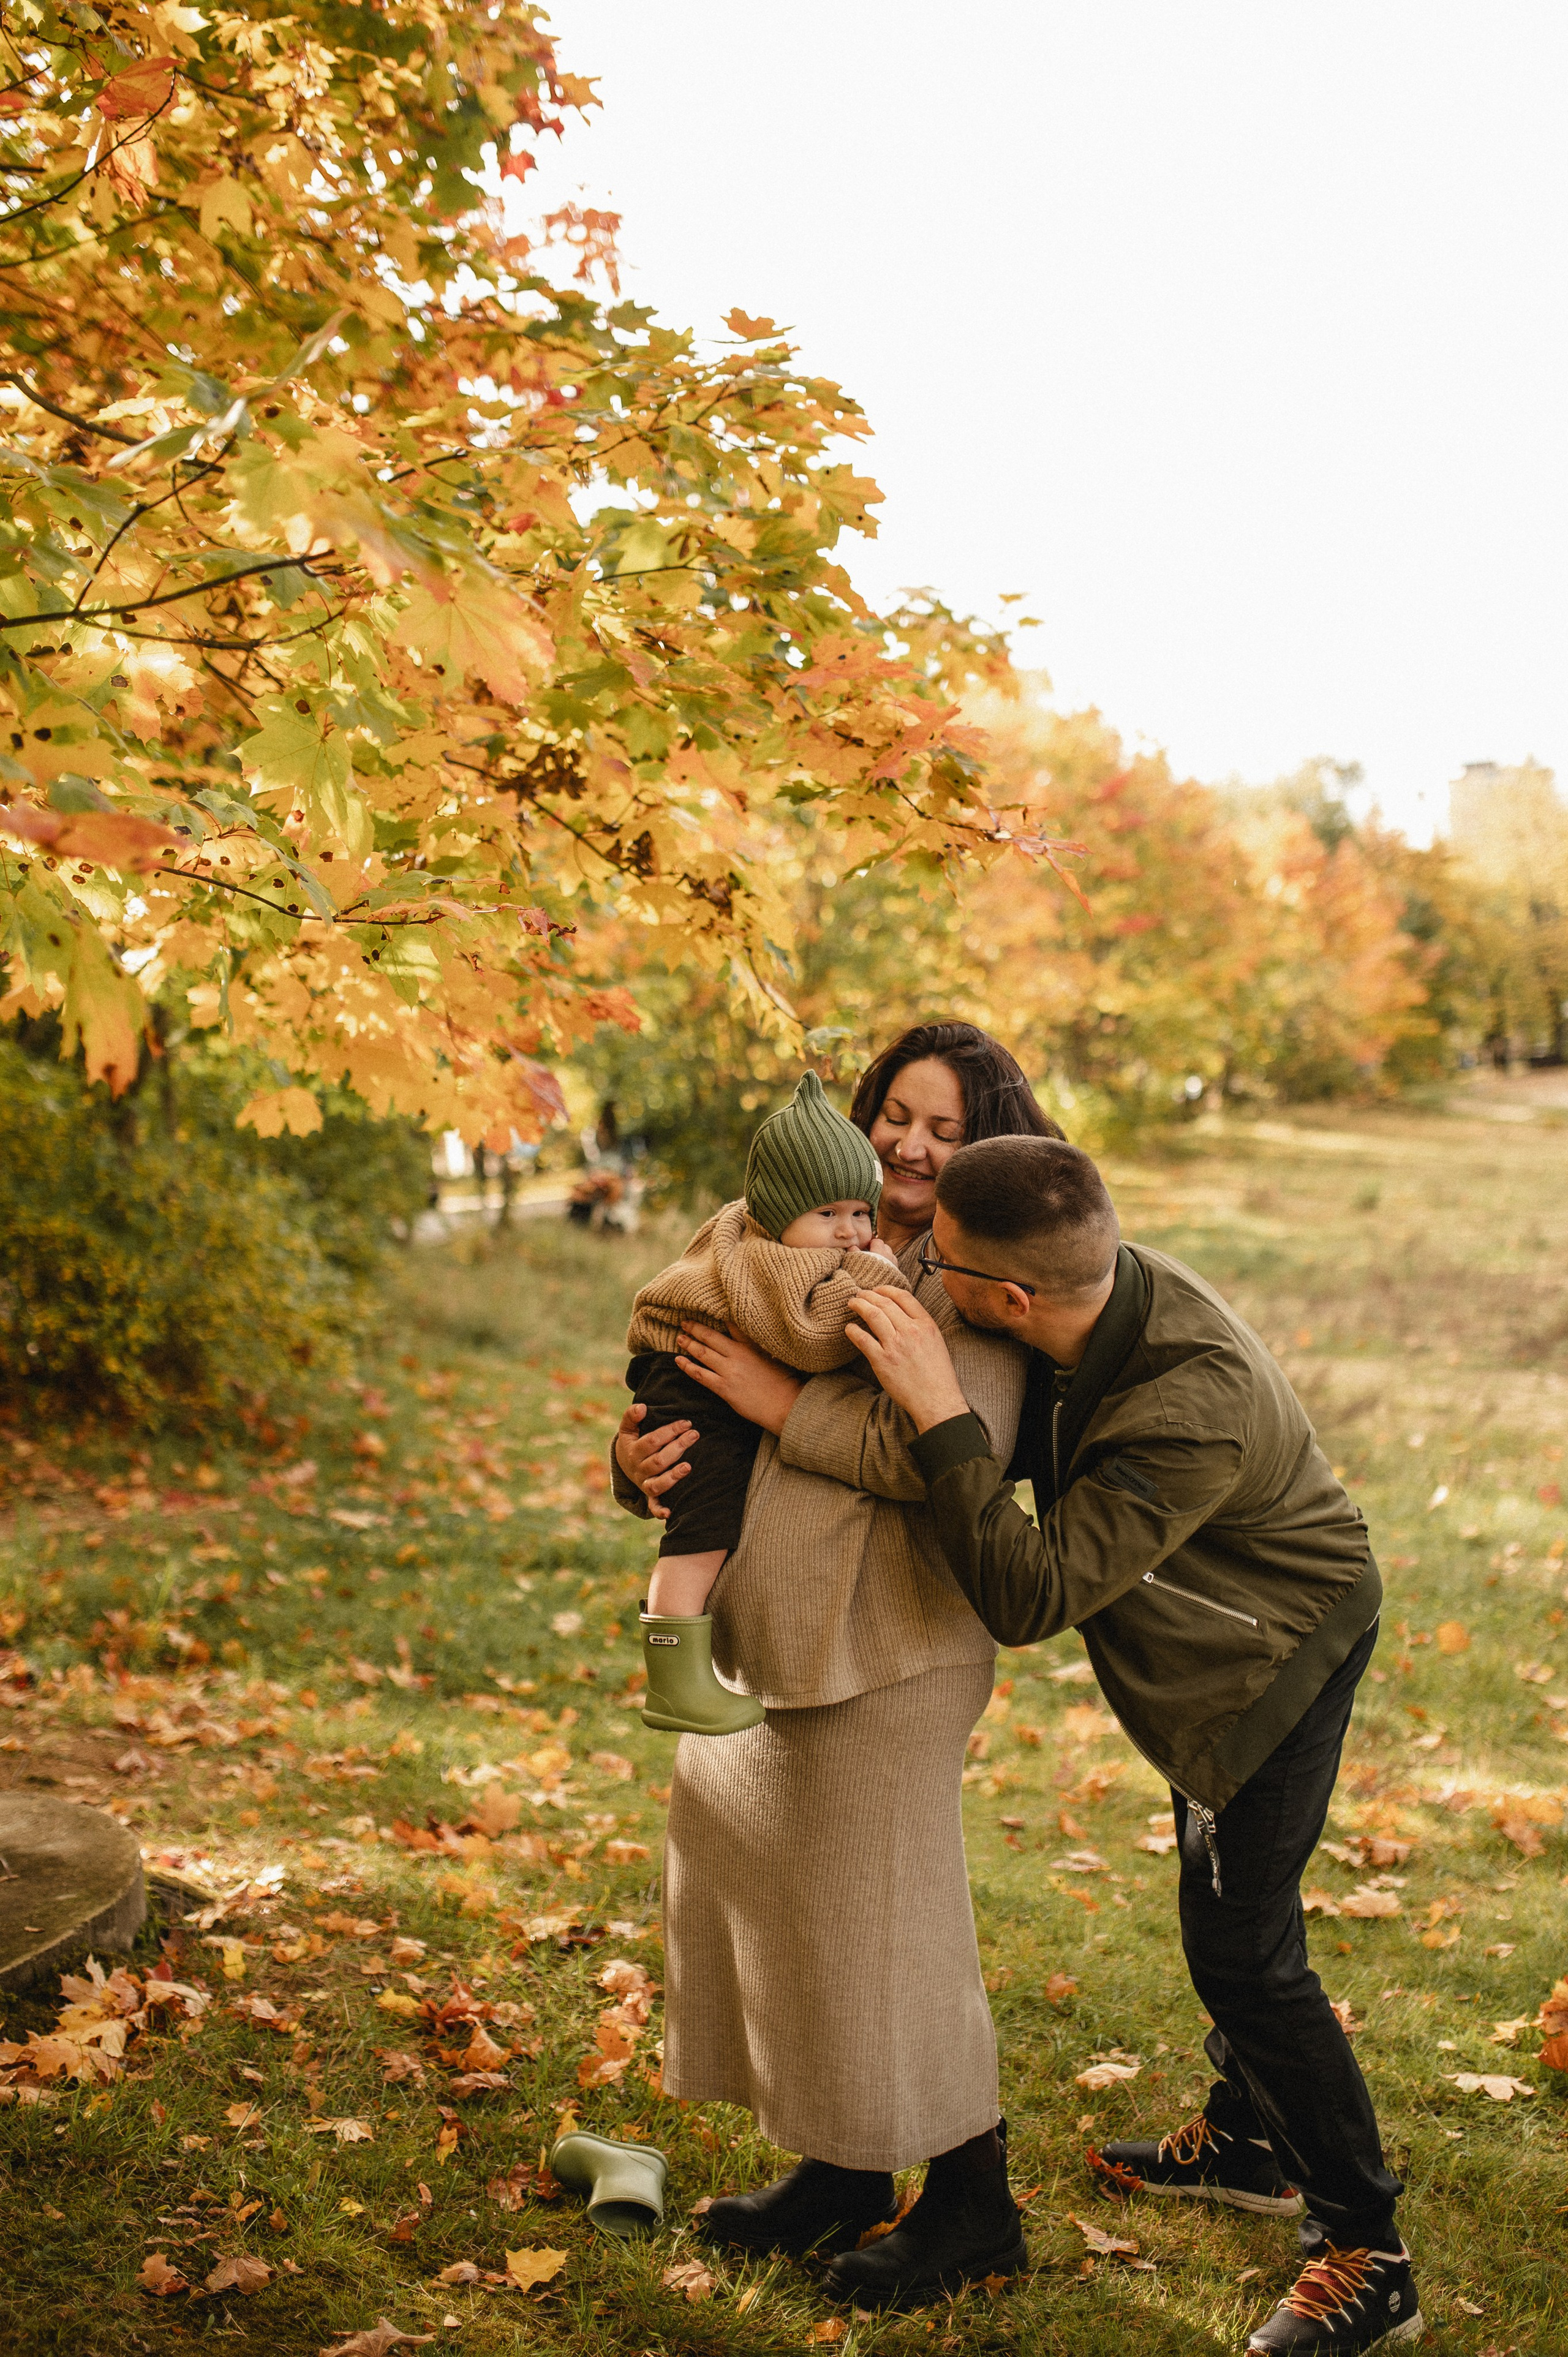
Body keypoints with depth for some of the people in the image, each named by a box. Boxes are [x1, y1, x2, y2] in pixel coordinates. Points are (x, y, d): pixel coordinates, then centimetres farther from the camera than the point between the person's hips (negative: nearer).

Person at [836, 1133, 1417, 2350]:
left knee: (1242, 1948, -6)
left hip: (1278, 1657, -9)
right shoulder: (1103, 1290, -16)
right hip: (1219, 1642, 9)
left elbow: (1031, 1595, -40)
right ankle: (1249, 2140, 45)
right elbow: (1029, 1447, 6)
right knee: (1226, 1911, 23)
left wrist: (940, 1414, -44)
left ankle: (1368, 2258, 9)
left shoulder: (1197, 1410, -41)